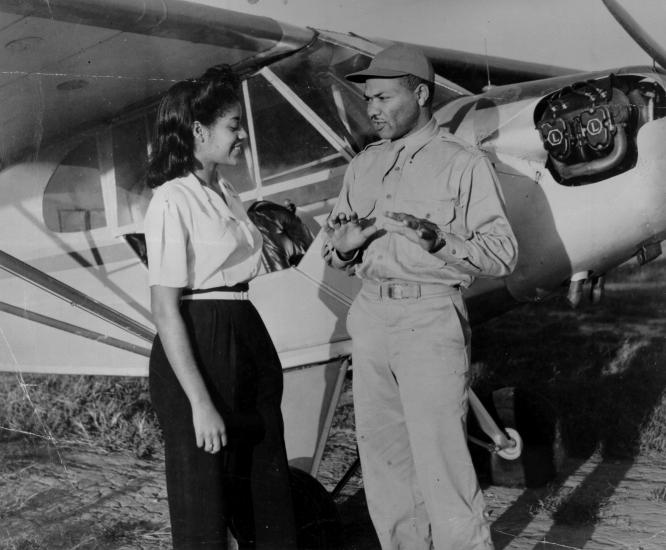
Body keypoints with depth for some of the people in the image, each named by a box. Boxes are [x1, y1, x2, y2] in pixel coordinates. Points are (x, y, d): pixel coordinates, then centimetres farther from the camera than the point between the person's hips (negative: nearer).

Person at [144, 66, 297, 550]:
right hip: (197, 351, -8)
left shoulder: (227, 195, 12)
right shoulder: (173, 200, -13)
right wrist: (200, 402, -19)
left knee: (267, 494, 16)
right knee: (205, 504, 6)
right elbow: (165, 311, -16)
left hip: (249, 341, 8)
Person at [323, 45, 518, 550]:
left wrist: (438, 240, -23)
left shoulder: (465, 164, -2)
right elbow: (334, 251, 17)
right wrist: (343, 246, -7)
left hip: (430, 319, -6)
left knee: (440, 462, -6)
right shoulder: (363, 165, 15)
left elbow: (503, 253, -9)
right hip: (371, 316, 6)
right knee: (382, 455, 12)